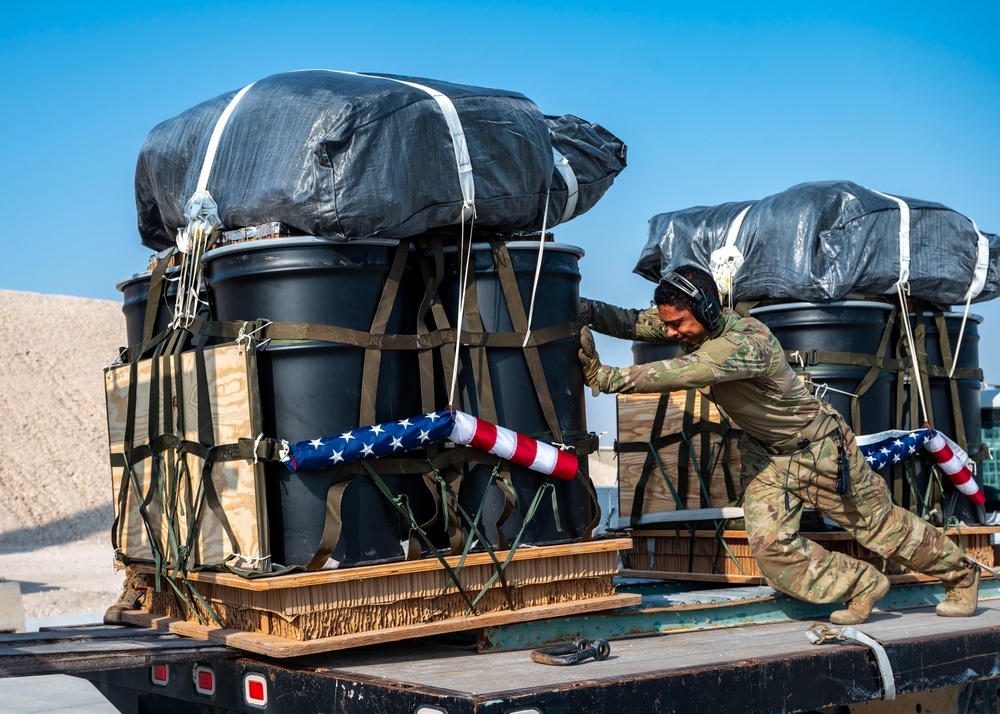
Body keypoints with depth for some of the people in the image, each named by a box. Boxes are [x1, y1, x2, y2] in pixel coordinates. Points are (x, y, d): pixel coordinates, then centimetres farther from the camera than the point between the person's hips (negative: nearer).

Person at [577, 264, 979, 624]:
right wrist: (584, 310, -36)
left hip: (819, 447, -7)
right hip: (763, 454, 7)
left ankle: (961, 574, 35)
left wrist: (604, 378, -53)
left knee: (879, 525, 10)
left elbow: (681, 375, -50)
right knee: (770, 543, -9)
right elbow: (632, 323, -19)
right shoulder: (691, 324, -13)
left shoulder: (744, 343, -38)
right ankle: (862, 585, 12)